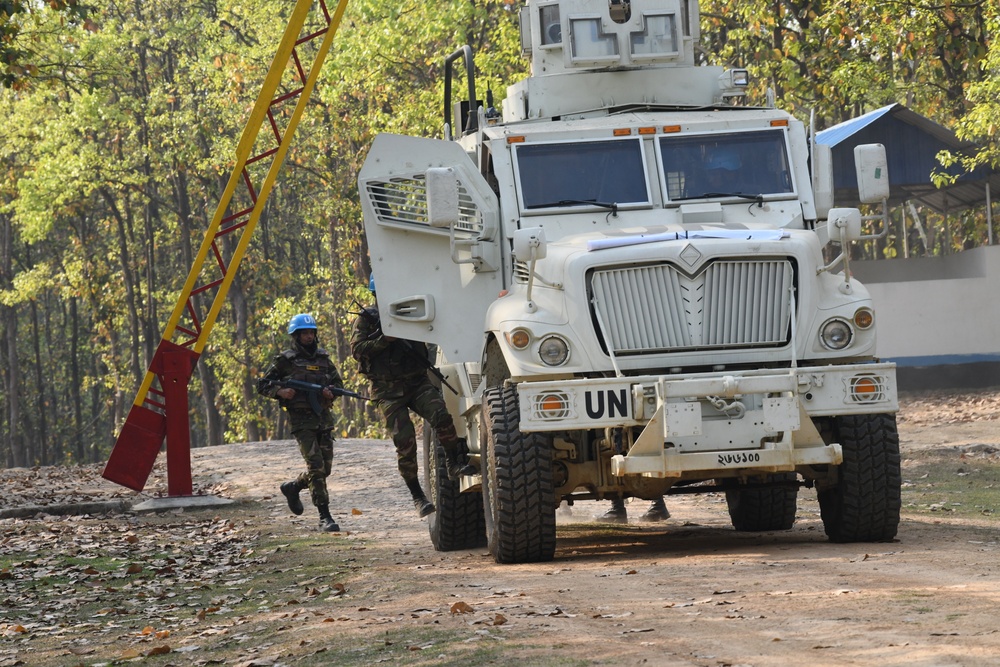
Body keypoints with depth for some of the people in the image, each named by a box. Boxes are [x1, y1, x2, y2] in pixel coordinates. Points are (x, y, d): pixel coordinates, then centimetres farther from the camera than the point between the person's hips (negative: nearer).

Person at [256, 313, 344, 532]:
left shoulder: (323, 358, 14)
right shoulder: (285, 360, 1)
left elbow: (338, 382, 20)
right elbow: (262, 385, 5)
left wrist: (330, 391, -3)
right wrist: (280, 391, -14)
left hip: (324, 417, 5)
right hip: (301, 419, -5)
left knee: (325, 467, 7)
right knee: (315, 465, -15)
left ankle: (293, 487, 35)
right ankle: (324, 517, -15)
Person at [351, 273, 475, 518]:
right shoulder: (366, 319, 6)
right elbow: (357, 348, -7)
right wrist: (384, 340, -17)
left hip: (417, 382, 2)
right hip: (388, 390, -2)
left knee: (441, 415, -26)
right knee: (405, 441, -8)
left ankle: (453, 464, -13)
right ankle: (417, 496, 0)